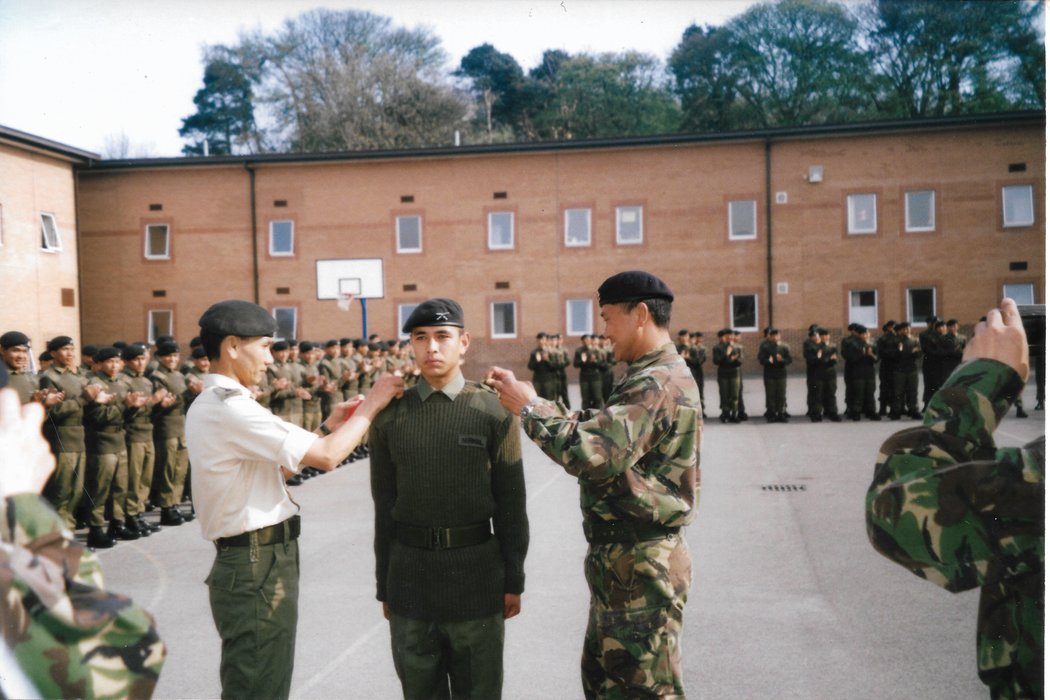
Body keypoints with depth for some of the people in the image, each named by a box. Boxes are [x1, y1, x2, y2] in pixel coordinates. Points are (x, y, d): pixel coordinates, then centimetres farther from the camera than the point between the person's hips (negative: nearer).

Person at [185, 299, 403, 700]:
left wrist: (327, 426, 9)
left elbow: (274, 467, 15)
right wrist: (371, 405, -9)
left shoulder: (209, 405, 12)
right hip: (260, 566, -10)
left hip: (251, 562, 10)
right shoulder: (231, 408, -20)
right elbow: (327, 457, -21)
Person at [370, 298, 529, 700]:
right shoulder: (390, 416, 3)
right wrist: (384, 585, 8)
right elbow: (384, 505, 6)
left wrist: (513, 580, -1)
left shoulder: (495, 412, -4)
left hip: (476, 570, -2)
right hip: (410, 572, 2)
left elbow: (511, 504, -2)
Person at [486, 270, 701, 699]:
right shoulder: (653, 378, 14)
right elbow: (602, 434, 12)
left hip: (641, 567, -11)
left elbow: (589, 455, -30)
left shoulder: (659, 382, -22)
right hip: (620, 561, 11)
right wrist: (532, 403, 2)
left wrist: (528, 407, -18)